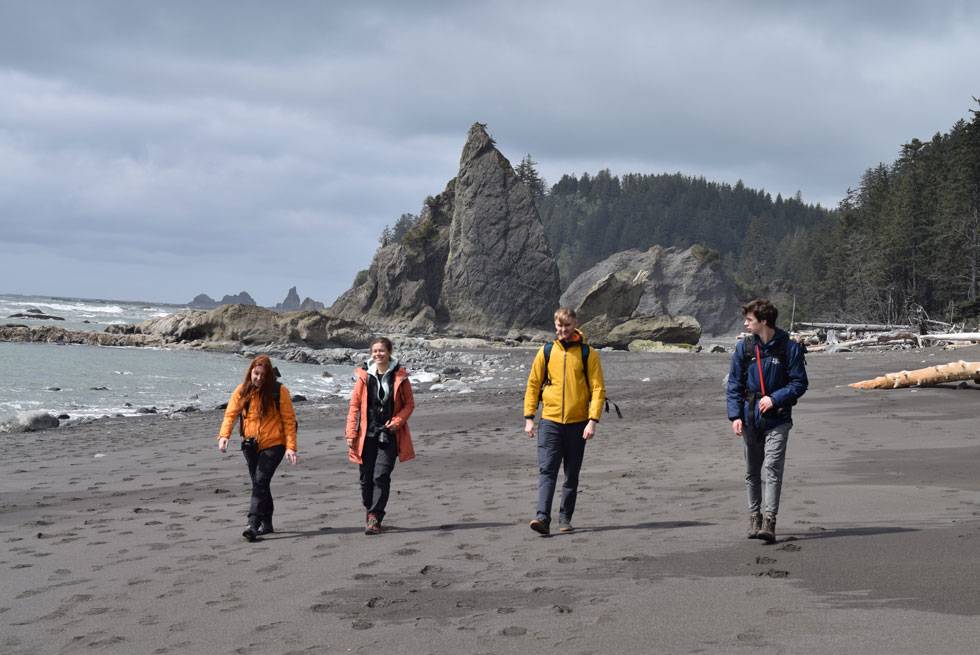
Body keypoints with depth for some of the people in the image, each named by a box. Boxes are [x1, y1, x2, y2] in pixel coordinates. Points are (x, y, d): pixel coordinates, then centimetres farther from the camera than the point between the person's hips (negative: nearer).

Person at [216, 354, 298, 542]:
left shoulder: (279, 391, -9)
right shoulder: (242, 390, 0)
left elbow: (289, 419, -7)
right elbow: (230, 414, -3)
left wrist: (290, 446, -14)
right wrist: (224, 435, -21)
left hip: (273, 444, -5)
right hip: (251, 445, 5)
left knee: (260, 482, -16)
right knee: (259, 484, 13)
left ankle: (253, 524, -20)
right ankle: (266, 523, 24)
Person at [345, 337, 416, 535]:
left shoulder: (399, 376, 1)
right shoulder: (364, 376, 2)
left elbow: (409, 404, 7)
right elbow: (355, 405, 4)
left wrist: (397, 421, -10)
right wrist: (351, 433, -2)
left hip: (389, 435, -1)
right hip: (367, 435, 2)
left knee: (381, 476, -10)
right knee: (366, 477, 7)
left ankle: (375, 518, -8)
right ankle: (369, 510, 28)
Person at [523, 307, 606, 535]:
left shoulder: (588, 354, 0)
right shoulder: (546, 352, 5)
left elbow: (598, 388, -2)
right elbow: (533, 384, 9)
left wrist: (593, 420, -12)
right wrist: (529, 417, 3)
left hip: (577, 423, 0)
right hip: (550, 421, 0)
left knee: (572, 475, 8)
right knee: (546, 471, -10)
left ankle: (565, 519, 18)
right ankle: (543, 518, -16)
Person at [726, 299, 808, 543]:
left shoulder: (789, 348, -4)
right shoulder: (744, 347, 4)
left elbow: (799, 384, -2)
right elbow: (734, 384, 5)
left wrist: (775, 399, -14)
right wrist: (735, 415, -5)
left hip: (777, 419, -4)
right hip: (750, 419, 4)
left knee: (773, 468, -13)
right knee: (752, 472, 11)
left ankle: (769, 522, -13)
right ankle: (754, 517, 23)